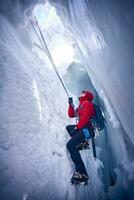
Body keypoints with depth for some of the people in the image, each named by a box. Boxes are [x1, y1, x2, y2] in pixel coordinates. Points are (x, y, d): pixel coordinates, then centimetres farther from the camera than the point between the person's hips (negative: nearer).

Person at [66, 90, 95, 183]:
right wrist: (71, 104, 15)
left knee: (70, 145, -22)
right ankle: (81, 142, 3)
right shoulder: (81, 106, 25)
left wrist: (76, 128, -15)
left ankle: (82, 173, -25)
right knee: (68, 127, 27)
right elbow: (71, 115, 25)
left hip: (87, 128, -10)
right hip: (83, 127, 10)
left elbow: (85, 117, -16)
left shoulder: (87, 103, -2)